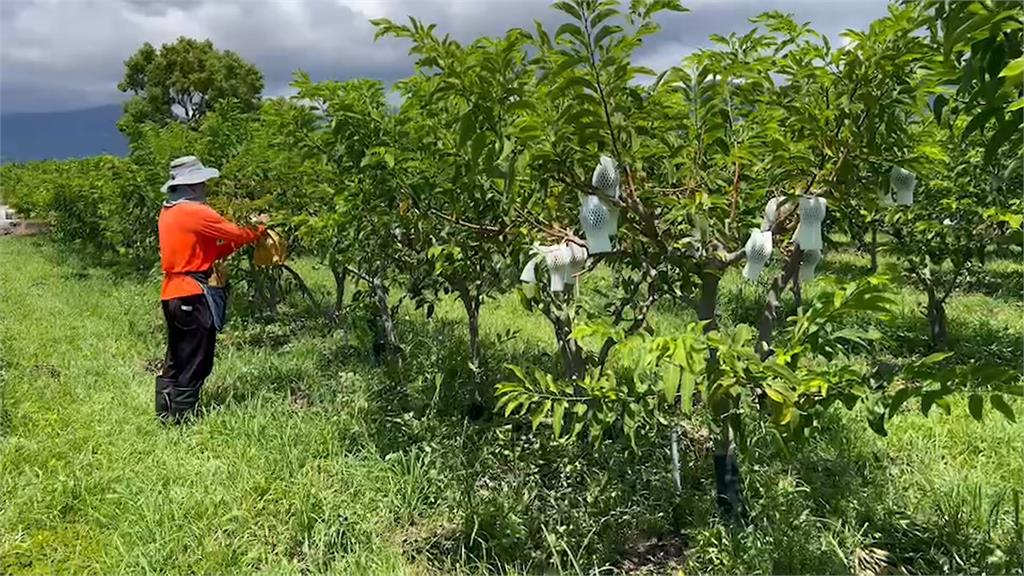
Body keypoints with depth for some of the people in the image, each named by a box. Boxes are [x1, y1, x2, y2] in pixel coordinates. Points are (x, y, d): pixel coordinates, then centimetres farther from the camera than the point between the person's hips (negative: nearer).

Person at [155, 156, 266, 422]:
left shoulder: (168, 212, 13)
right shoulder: (197, 212, -14)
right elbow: (237, 235, -10)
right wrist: (260, 227, 10)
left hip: (171, 293, 9)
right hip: (193, 295, -9)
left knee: (175, 361, 17)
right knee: (194, 365, 0)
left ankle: (166, 415, 24)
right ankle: (181, 419, 5)